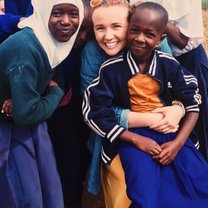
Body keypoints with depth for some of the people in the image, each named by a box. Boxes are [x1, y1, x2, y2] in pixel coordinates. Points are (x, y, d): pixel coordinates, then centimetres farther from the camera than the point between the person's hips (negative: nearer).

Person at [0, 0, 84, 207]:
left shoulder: (53, 41, -4)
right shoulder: (25, 47, -29)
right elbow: (25, 113, -28)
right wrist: (56, 93, -12)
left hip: (31, 123, 7)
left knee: (51, 191, 11)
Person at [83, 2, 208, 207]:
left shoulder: (170, 65, -2)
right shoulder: (111, 69, -8)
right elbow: (95, 112, -7)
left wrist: (178, 142, -9)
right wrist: (136, 139, -13)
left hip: (170, 132, 3)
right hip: (131, 136, -3)